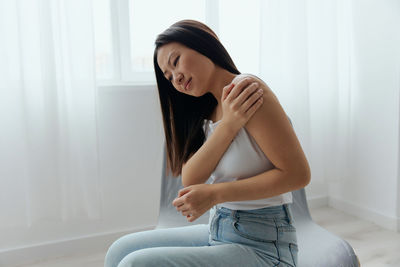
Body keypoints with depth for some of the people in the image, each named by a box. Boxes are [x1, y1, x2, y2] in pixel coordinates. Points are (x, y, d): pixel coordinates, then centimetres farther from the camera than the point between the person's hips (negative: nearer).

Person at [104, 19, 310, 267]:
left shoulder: (248, 88, -15)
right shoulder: (207, 111, 9)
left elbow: (298, 174, -19)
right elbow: (190, 180, -4)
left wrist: (215, 194, -20)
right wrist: (228, 125, -18)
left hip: (261, 245, -7)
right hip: (218, 229, 7)